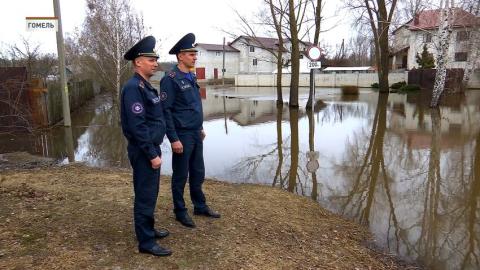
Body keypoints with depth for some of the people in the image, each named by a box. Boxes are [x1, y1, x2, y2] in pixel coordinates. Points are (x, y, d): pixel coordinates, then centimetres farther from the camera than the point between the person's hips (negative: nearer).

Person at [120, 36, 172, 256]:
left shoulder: (146, 86, 12)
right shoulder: (133, 87, -18)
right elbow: (137, 125, -24)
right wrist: (152, 154, -21)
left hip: (151, 148, 10)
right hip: (144, 152, -10)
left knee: (149, 193, 19)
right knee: (145, 195, 0)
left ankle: (148, 229, 34)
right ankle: (145, 242, 11)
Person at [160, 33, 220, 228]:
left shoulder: (191, 77, 11)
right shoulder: (171, 79, -14)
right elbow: (165, 110, -17)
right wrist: (174, 139, -19)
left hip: (196, 134, 8)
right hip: (182, 136, -8)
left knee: (198, 173, 17)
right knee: (181, 175, 6)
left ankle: (200, 206, 32)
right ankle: (180, 212, 22)